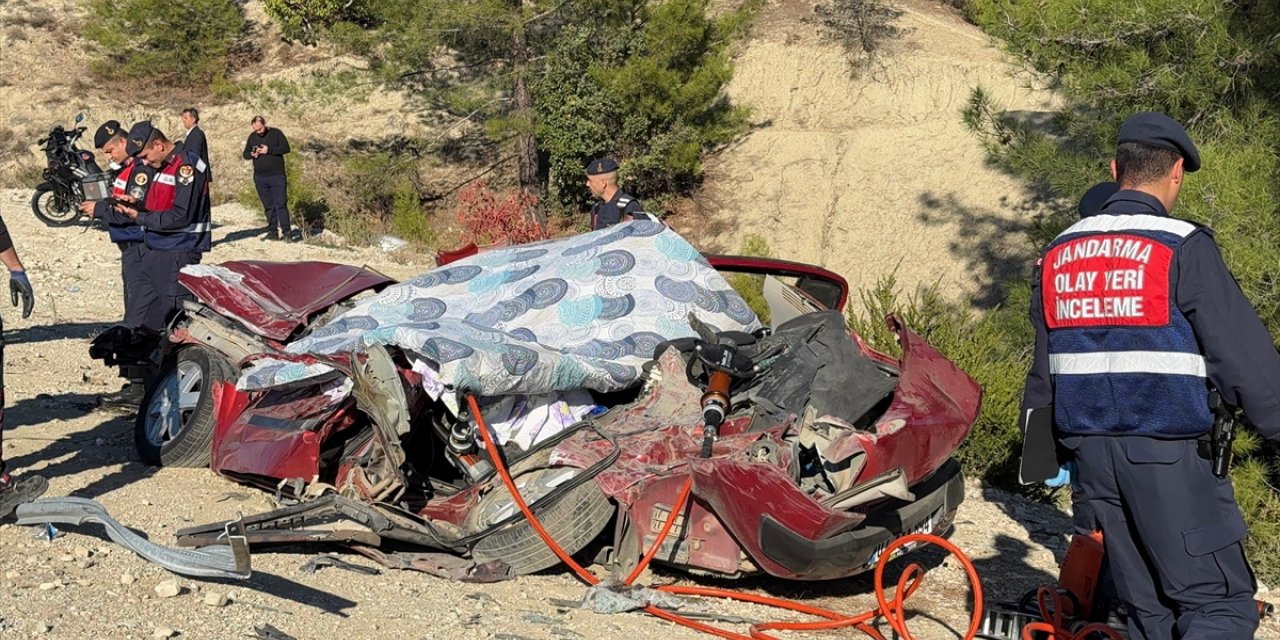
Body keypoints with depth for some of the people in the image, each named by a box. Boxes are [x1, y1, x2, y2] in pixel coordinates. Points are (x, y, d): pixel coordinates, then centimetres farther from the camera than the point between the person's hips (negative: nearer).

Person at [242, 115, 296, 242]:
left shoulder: (276, 133, -1)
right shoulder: (252, 137, 12)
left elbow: (286, 148, -9)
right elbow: (245, 154, 16)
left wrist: (269, 150, -17)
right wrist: (252, 154, -7)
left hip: (277, 176, -4)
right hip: (260, 178, 4)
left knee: (281, 204, -9)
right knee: (268, 206, 7)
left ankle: (286, 232, -10)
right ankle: (272, 231, 11)